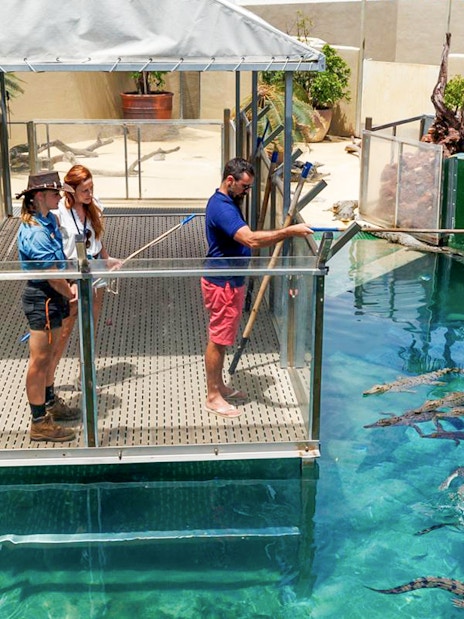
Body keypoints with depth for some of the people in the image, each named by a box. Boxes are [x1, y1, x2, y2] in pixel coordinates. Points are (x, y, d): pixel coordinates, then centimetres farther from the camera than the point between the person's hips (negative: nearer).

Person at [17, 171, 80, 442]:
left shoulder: (50, 220, 6)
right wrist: (71, 294, -5)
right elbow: (52, 274, -21)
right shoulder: (35, 233, -25)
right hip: (41, 299, -10)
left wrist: (70, 285, 2)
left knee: (50, 352, 22)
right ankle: (40, 423, 8)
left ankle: (50, 403, 38)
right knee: (40, 359, -1)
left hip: (54, 296, 10)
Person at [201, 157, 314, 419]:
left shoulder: (228, 202, 10)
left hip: (231, 281, 10)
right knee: (218, 340, 0)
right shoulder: (221, 208, -25)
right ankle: (213, 397, 10)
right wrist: (290, 231, -35)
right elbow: (252, 240, -37)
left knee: (222, 338, 19)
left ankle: (219, 386, 32)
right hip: (222, 284, -10)